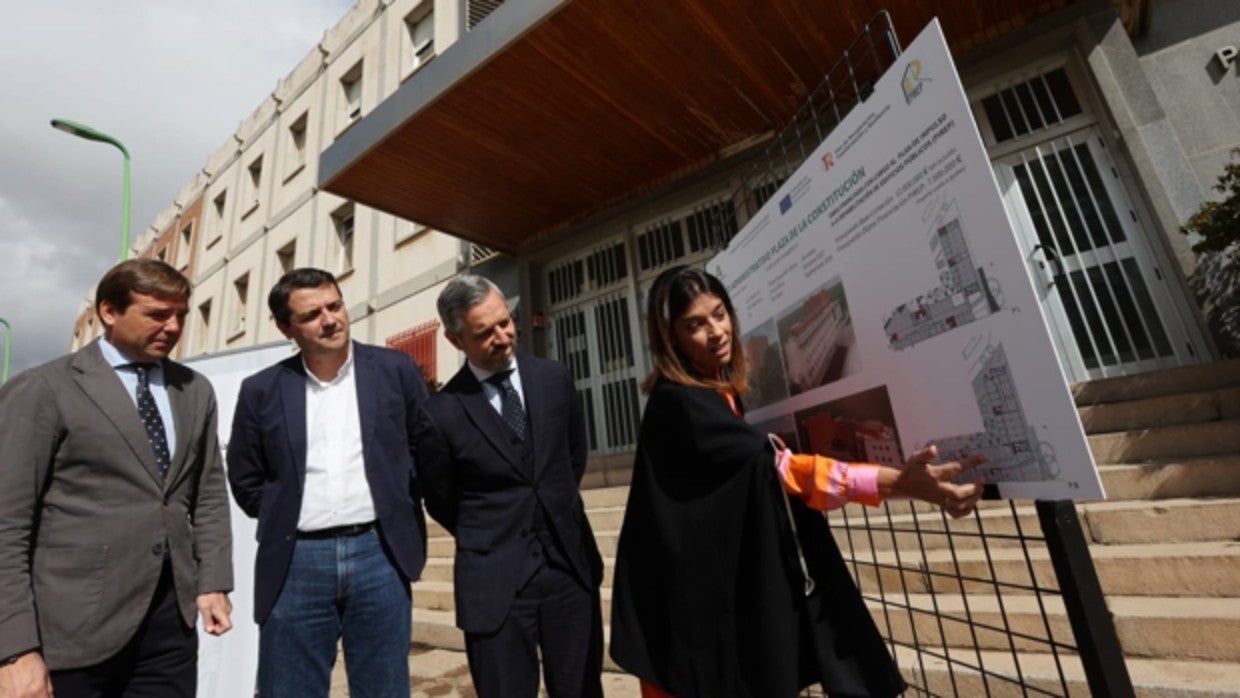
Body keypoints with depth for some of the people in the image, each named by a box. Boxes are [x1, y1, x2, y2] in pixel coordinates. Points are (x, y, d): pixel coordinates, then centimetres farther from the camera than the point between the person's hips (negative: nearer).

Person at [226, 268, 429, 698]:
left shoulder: (396, 370, -1)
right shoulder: (262, 390, 2)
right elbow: (245, 479, 13)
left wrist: (400, 506, 3)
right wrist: (281, 519, 6)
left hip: (379, 553, -1)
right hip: (297, 561, 1)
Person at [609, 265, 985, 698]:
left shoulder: (720, 391, 6)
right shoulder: (677, 404, -23)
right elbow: (774, 465, -29)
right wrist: (897, 482, -33)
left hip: (728, 581, 8)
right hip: (692, 594, -8)